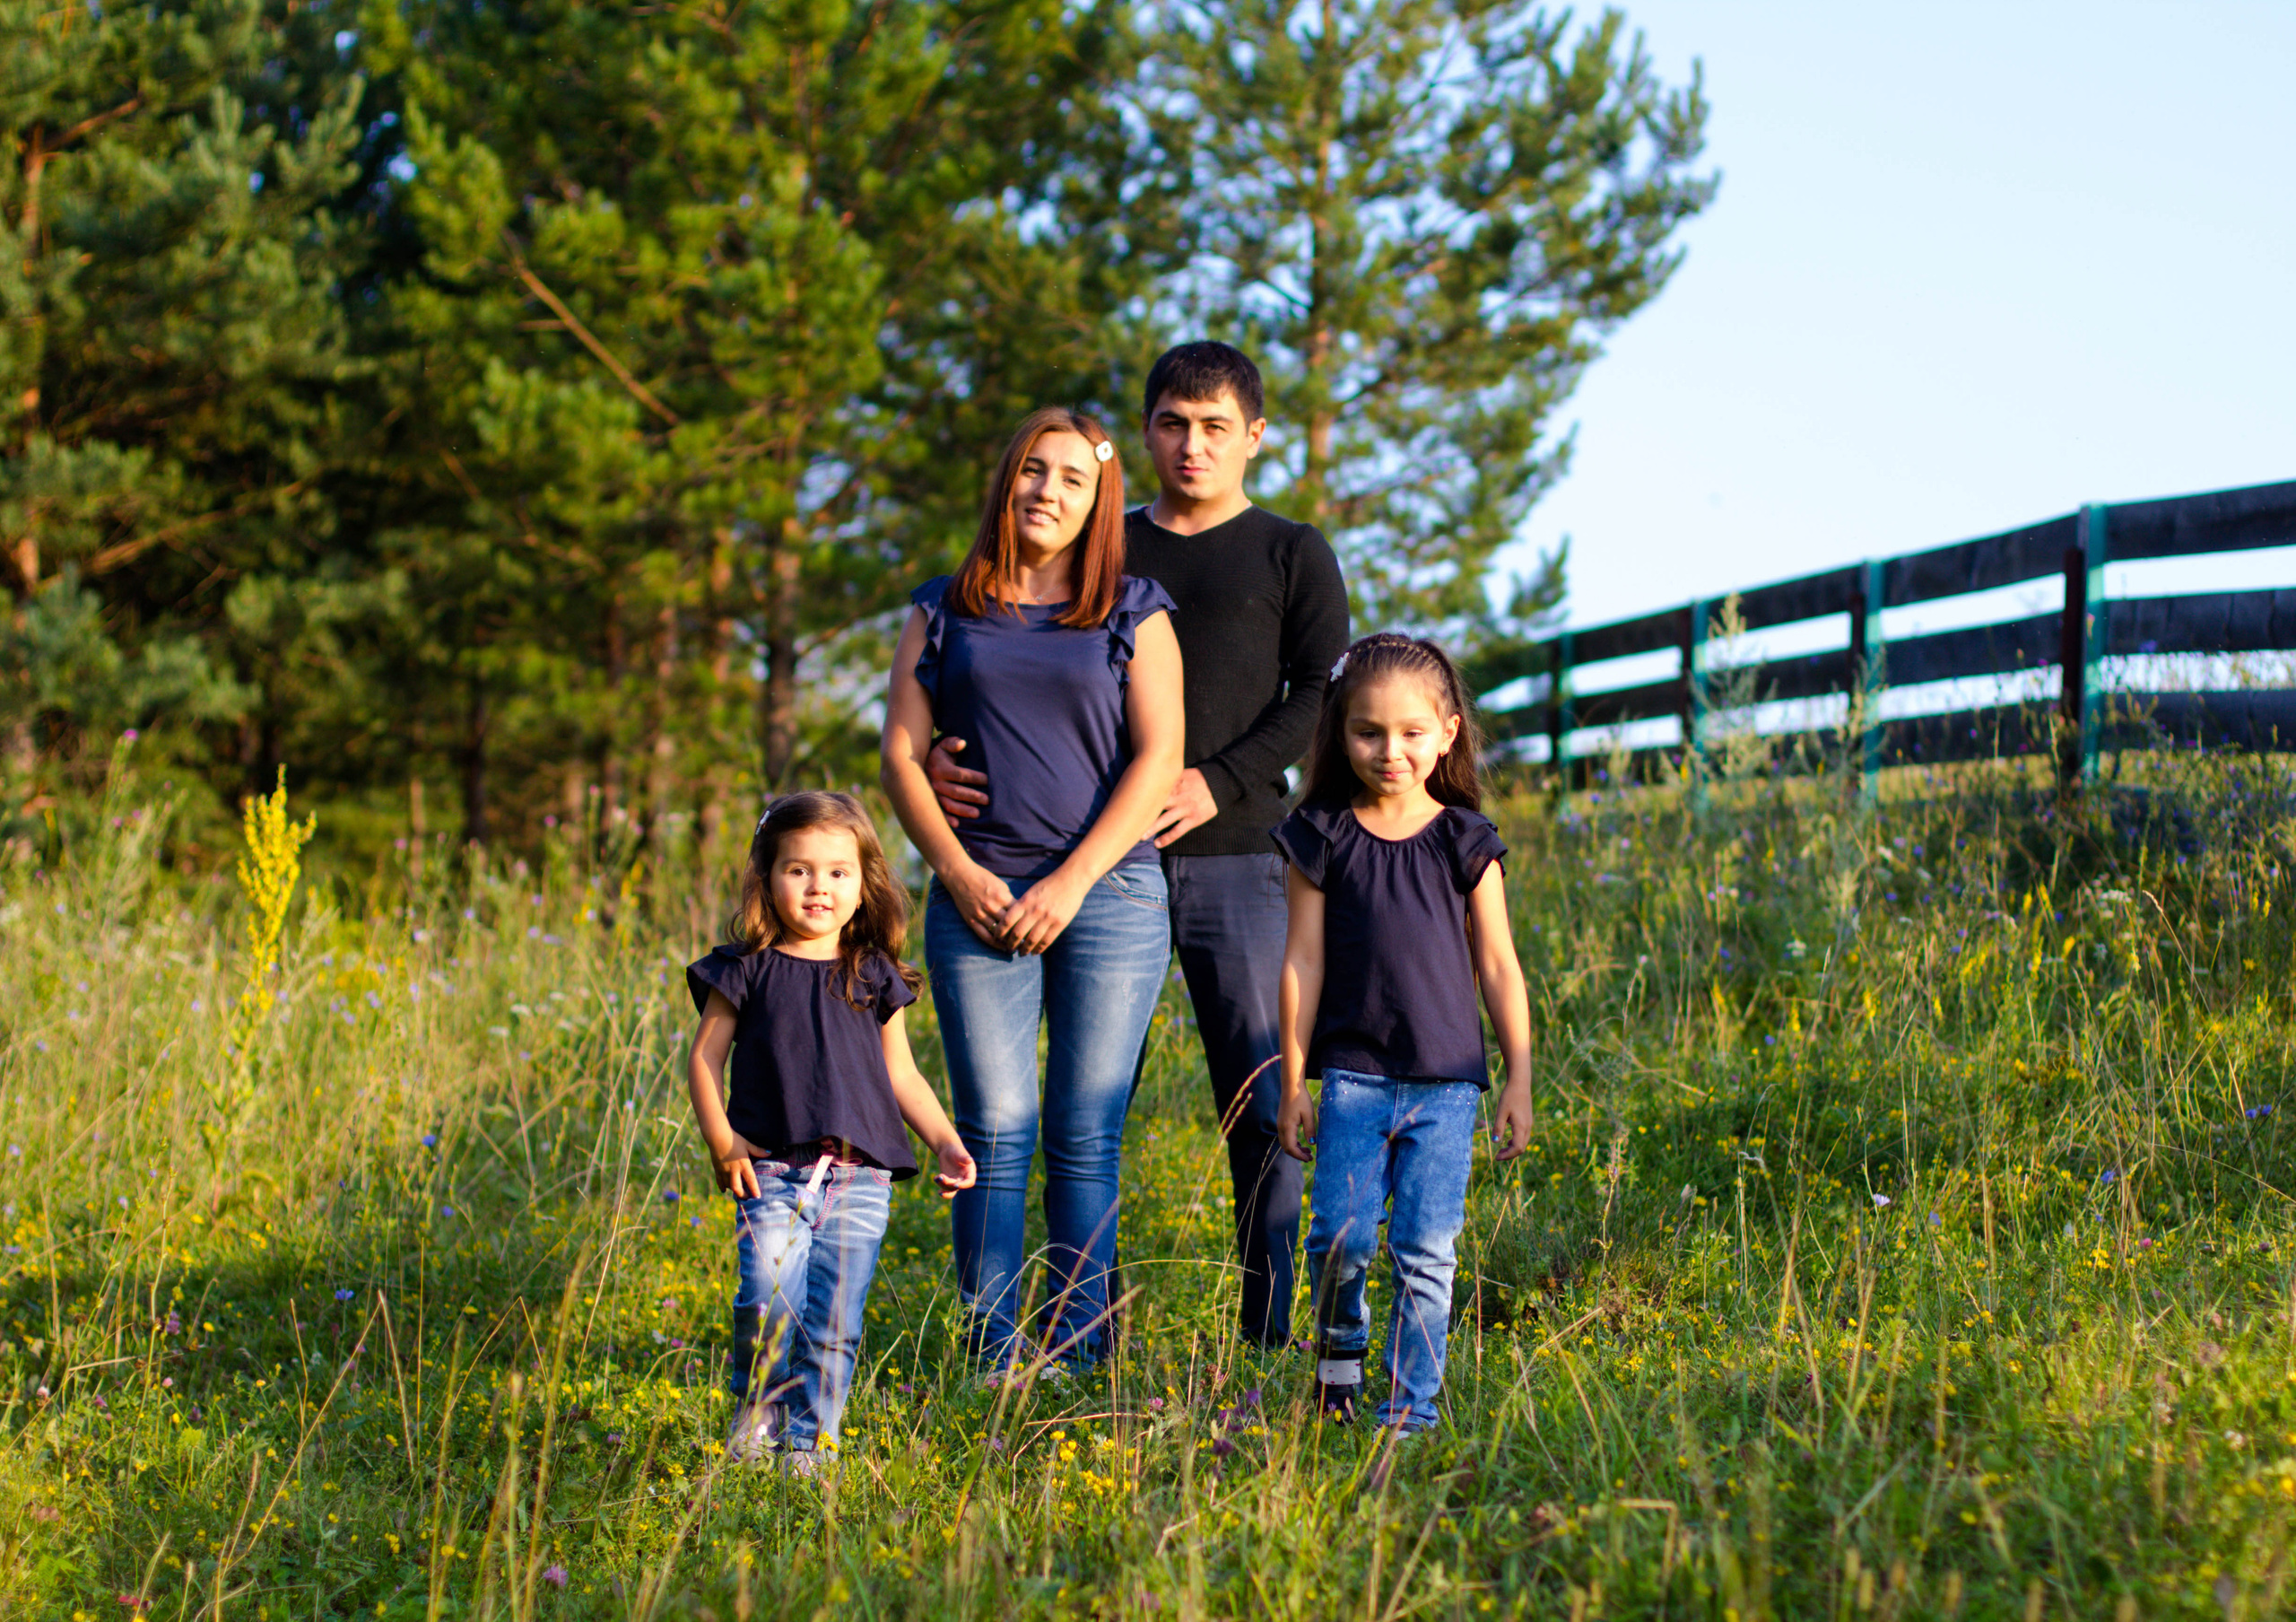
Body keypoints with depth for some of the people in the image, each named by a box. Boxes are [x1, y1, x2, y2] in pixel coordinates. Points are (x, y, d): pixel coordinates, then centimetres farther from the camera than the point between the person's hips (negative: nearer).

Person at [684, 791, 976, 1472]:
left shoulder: (875, 979, 12)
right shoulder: (747, 971, 5)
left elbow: (902, 1075, 17)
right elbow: (705, 1055, 6)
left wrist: (946, 1142, 7)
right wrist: (720, 1136, -6)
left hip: (859, 1176, 2)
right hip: (772, 1169, -2)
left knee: (834, 1321, -3)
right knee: (768, 1304, -15)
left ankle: (809, 1439, 11)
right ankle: (755, 1417, 8)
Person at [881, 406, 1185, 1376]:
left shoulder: (1134, 612, 9)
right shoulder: (944, 611, 14)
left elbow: (1158, 759, 0)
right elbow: (902, 752, 9)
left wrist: (1073, 880, -9)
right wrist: (957, 871, -5)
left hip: (1107, 891, -1)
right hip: (978, 898, 1)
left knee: (1084, 1137, -2)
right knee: (993, 1133, -4)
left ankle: (1078, 1353, 3)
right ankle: (993, 1359, -2)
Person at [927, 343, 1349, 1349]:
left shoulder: (1292, 556, 12)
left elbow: (1323, 697, 1)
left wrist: (1220, 782, -14)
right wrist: (945, 750, -6)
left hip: (1234, 861, -2)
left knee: (1259, 1101, -5)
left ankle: (1270, 1334, 0)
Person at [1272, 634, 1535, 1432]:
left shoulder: (1466, 843, 4)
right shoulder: (1322, 839, 3)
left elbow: (1497, 967, 8)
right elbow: (1303, 962, 4)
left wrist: (1519, 1078, 6)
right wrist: (1293, 1081, 4)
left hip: (1446, 1082, 0)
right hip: (1353, 1074, 0)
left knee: (1425, 1250, -3)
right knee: (1341, 1234, -11)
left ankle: (1411, 1407, 7)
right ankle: (1337, 1355, 17)